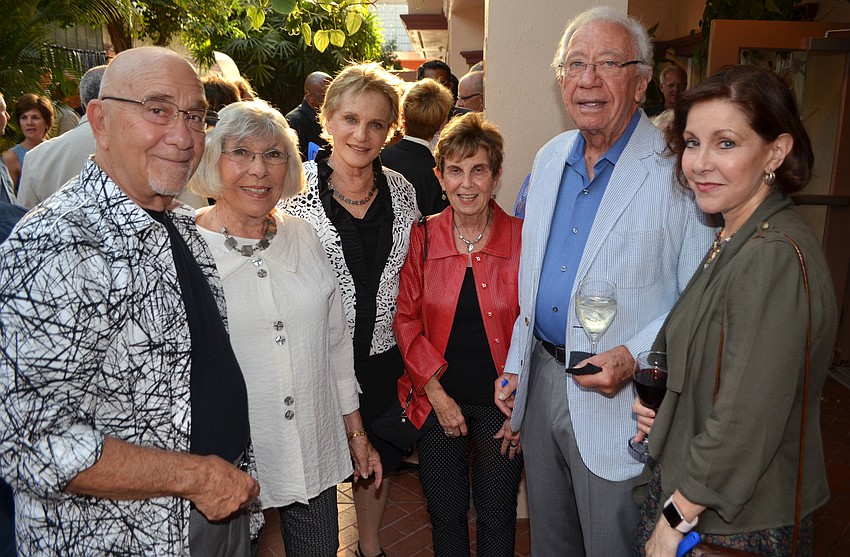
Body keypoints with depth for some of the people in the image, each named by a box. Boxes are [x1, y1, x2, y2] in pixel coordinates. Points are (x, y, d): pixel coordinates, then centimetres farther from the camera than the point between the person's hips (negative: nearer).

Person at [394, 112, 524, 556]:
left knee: (497, 519, 15)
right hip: (438, 400, 1)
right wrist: (437, 393, -8)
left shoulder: (521, 238, -8)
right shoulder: (422, 237, -4)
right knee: (446, 516, 16)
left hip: (501, 405, -1)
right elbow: (407, 320, -1)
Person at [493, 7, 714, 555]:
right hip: (541, 382, 6)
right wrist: (516, 364, 11)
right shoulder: (549, 158, 6)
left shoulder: (678, 169, -15)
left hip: (621, 399, -6)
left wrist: (634, 357, -24)